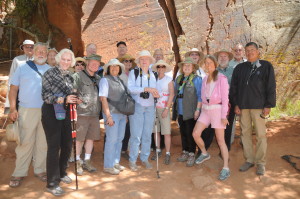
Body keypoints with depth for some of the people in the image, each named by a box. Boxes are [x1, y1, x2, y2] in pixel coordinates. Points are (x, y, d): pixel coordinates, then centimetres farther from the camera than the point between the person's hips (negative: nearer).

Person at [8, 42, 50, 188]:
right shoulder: (23, 68, 8)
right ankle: (19, 173, 12)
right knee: (25, 142, 0)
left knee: (43, 142, 8)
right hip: (27, 110, -2)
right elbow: (13, 89, 5)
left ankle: (40, 170, 21)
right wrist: (13, 108, -4)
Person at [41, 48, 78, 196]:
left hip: (65, 113, 6)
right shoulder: (50, 73, -7)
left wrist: (74, 100, -3)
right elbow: (45, 95, -15)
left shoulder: (70, 77, 10)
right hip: (51, 112, -6)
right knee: (54, 146, -4)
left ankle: (61, 172, 35)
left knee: (67, 145, 12)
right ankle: (52, 183, 8)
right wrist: (63, 99, -26)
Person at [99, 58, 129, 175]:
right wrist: (108, 116, -18)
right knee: (111, 139, -3)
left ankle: (115, 162, 26)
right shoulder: (105, 80, -6)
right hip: (112, 113, -7)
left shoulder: (120, 81, 13)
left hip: (122, 114, 7)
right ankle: (108, 166, 10)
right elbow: (103, 98, -12)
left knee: (119, 139, 12)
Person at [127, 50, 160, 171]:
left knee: (147, 135, 8)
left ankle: (145, 158, 22)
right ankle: (132, 160, 10)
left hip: (150, 107, 4)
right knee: (136, 135, -4)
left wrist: (155, 94, -6)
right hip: (137, 106, -4)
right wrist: (146, 88, -22)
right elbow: (130, 88, -14)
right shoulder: (133, 72, 0)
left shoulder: (153, 74, 12)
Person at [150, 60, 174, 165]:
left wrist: (166, 109, -12)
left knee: (166, 132, -4)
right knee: (156, 131, 9)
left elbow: (171, 95, -5)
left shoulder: (169, 80, 1)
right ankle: (158, 150, 23)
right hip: (154, 108, 3)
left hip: (164, 109, -3)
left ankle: (167, 154, 5)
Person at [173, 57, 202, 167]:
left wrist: (197, 110, -15)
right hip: (180, 111, 6)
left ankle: (191, 155, 11)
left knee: (190, 133, 0)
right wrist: (174, 108, 14)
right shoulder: (178, 79, 13)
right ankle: (185, 152, 25)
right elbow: (175, 94, 18)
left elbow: (200, 96, -9)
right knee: (183, 132, 12)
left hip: (190, 111, -6)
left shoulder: (196, 79, -5)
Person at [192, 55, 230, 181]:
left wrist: (223, 116, -14)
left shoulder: (221, 78, -8)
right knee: (195, 134, -1)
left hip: (217, 110, -6)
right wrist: (201, 110, 9)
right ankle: (204, 153, 25)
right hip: (205, 110, 6)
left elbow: (225, 98, -10)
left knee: (220, 140, -3)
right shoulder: (204, 79, 11)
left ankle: (226, 168, 7)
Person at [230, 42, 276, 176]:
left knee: (260, 134, 0)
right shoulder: (240, 68, 10)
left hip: (258, 106, -3)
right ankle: (249, 160, 18)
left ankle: (260, 163, 12)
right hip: (243, 106, 3)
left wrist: (268, 105, -6)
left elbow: (271, 87, 0)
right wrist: (235, 104, 4)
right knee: (245, 133, 7)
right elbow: (233, 87, 11)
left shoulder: (266, 66, 3)